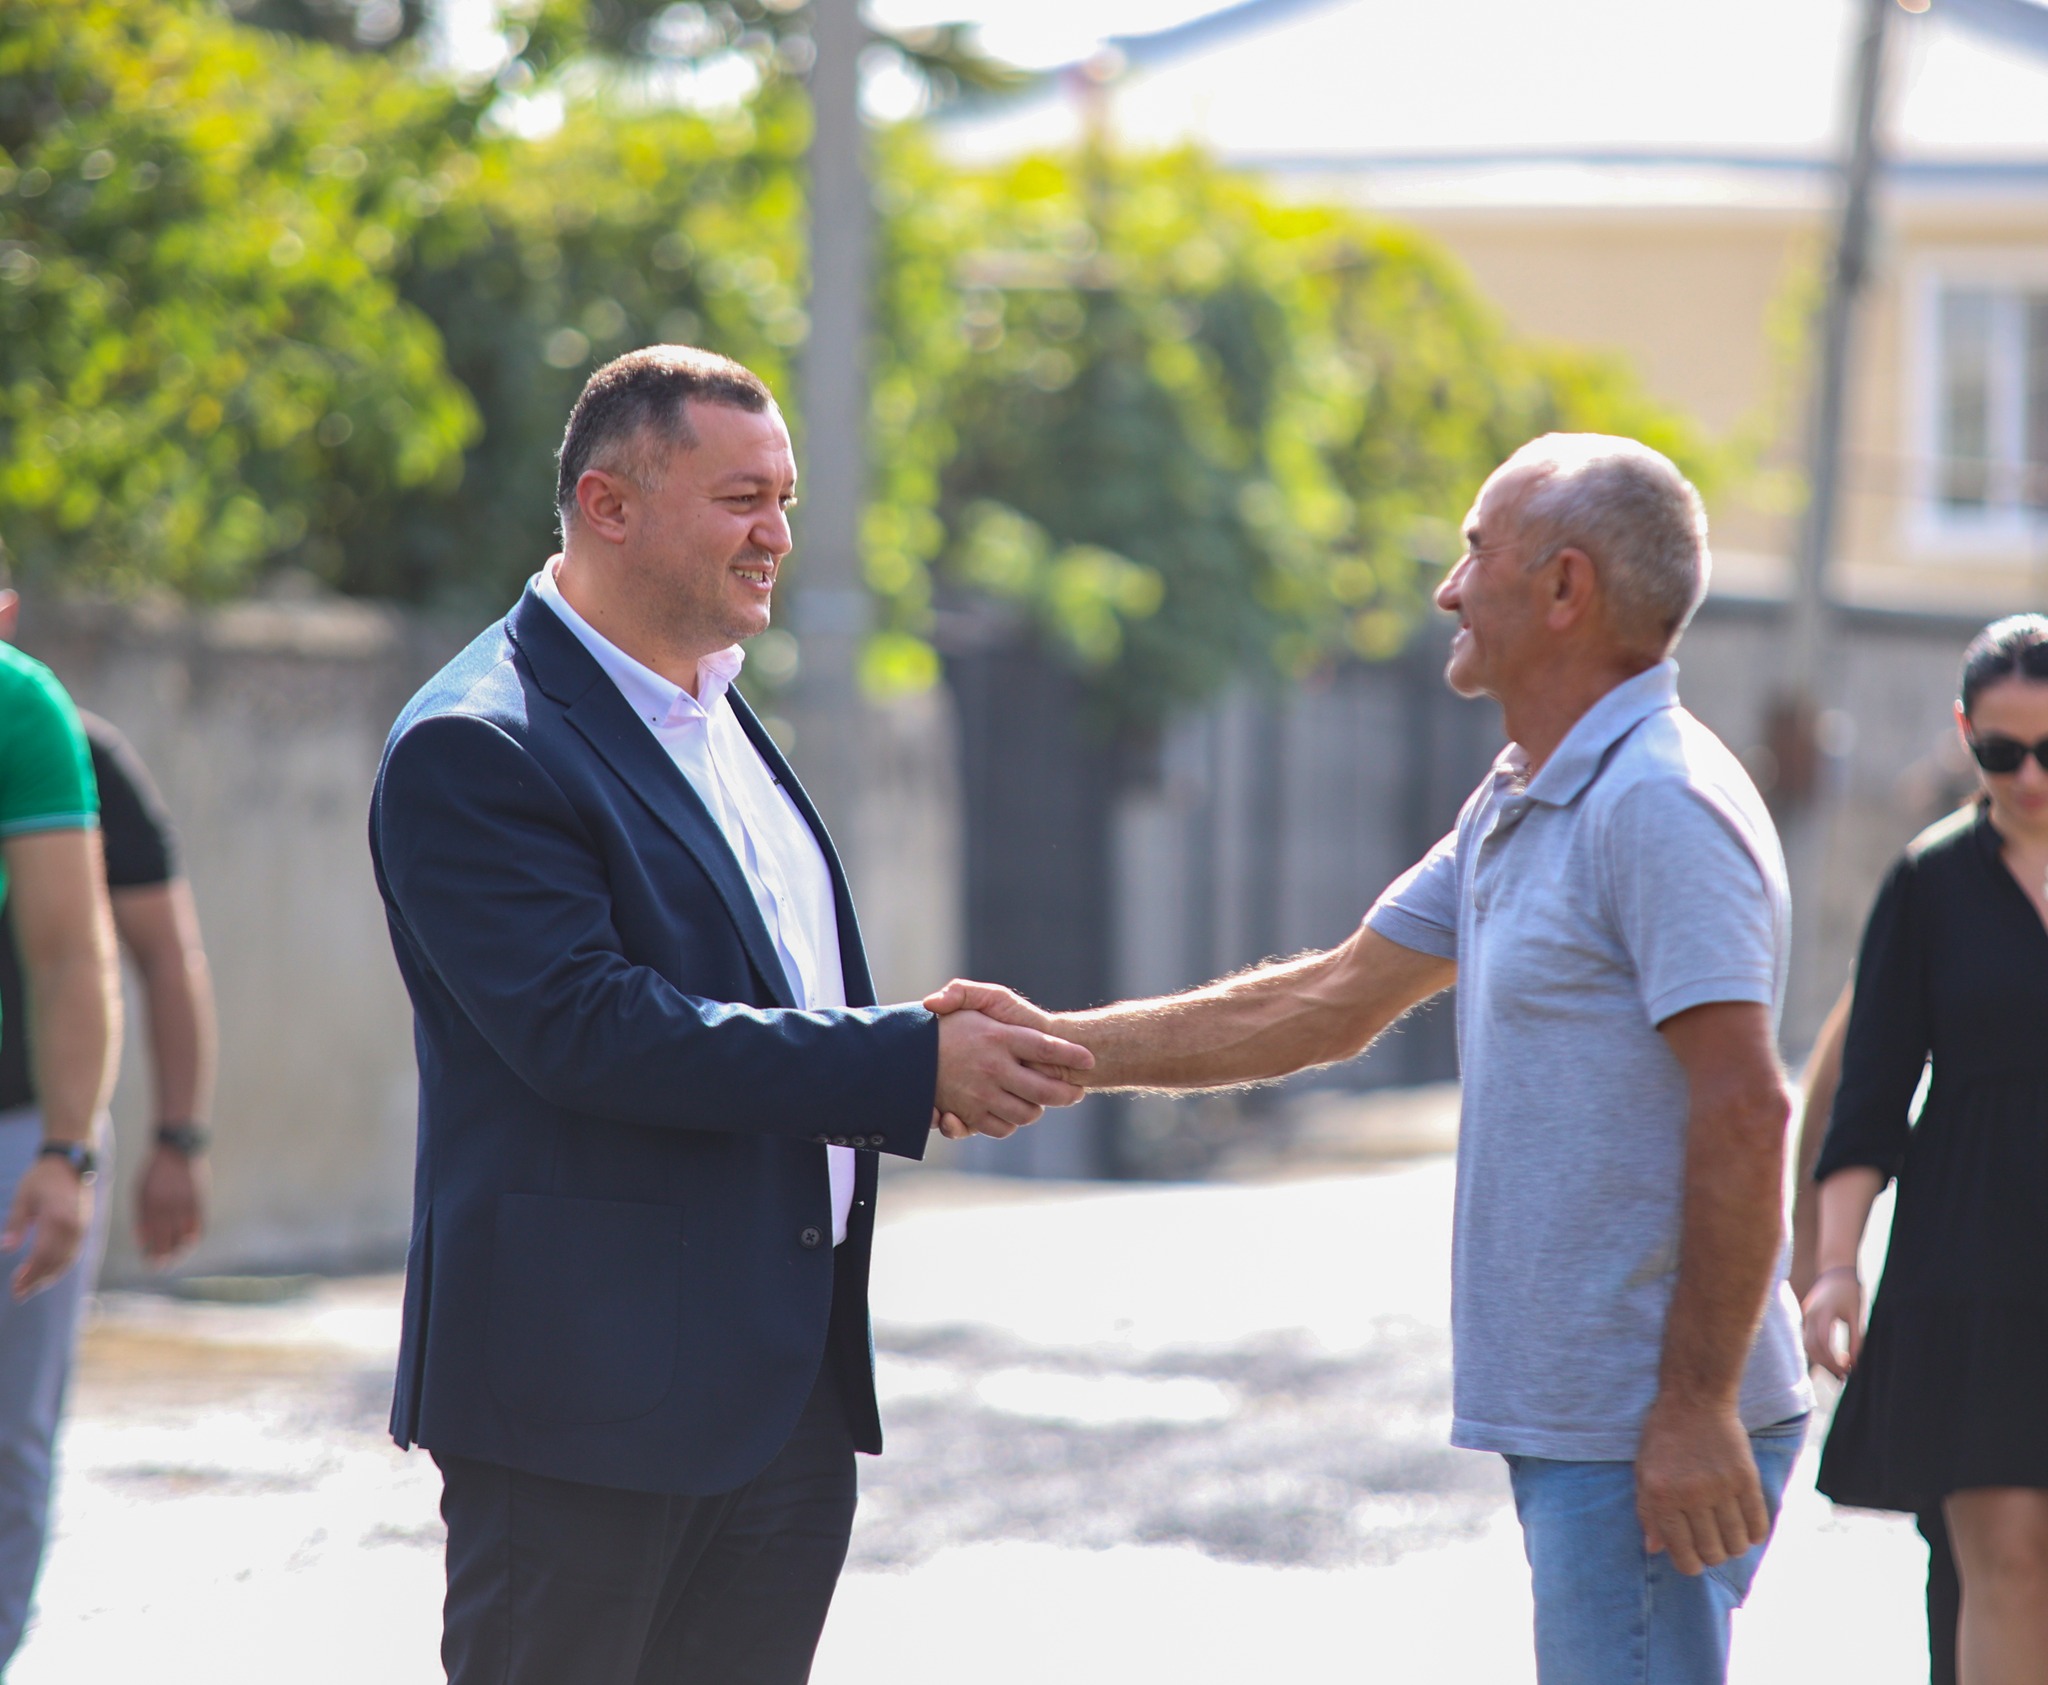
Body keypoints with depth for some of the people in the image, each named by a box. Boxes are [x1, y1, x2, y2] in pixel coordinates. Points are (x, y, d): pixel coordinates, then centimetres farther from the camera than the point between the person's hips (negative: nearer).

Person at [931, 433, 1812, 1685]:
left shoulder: (1660, 805, -16)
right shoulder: (1519, 806, 17)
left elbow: (1744, 1111, -22)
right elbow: (1336, 1004, 22)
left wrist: (1695, 1405, -23)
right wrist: (1061, 1046, 20)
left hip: (1654, 1437, -10)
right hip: (1570, 1416, 10)